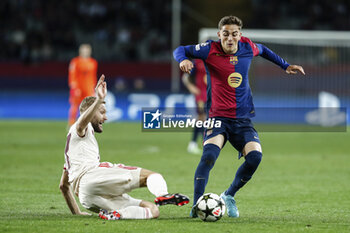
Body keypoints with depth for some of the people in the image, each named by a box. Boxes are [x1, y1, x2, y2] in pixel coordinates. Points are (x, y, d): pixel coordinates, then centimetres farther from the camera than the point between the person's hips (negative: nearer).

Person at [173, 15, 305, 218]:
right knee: (209, 154, -29)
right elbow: (180, 50, 2)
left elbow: (263, 50, 27)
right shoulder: (211, 50, -6)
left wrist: (285, 66, 30)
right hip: (218, 117, -3)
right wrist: (184, 59, -20)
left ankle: (229, 196, 5)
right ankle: (196, 205, -23)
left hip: (243, 119, 3)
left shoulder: (248, 48, 3)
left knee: (255, 156, -20)